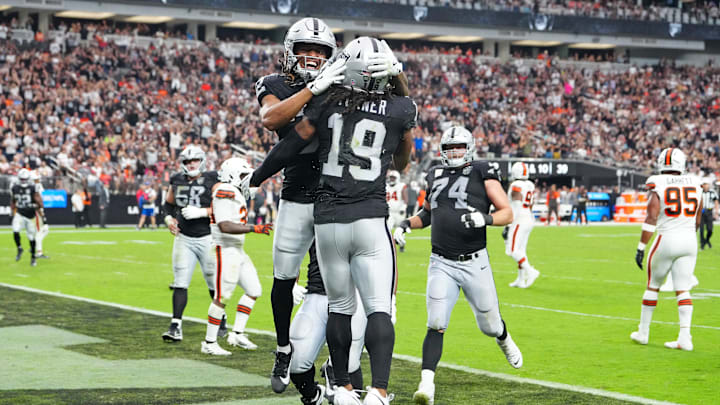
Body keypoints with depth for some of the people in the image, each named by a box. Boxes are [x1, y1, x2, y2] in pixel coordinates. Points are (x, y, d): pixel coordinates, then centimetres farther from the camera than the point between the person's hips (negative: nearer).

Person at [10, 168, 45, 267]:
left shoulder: (33, 188, -11)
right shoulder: (14, 188, -1)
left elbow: (39, 202, -9)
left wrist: (43, 216, -11)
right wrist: (12, 213, 16)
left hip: (30, 216, -2)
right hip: (20, 214, 2)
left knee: (31, 237, 5)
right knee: (15, 231, -22)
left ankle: (33, 257, 22)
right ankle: (19, 249, 4)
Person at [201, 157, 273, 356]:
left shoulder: (235, 193, 15)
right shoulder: (226, 192, -16)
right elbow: (225, 226, -25)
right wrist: (254, 228, -29)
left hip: (237, 250, 10)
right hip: (225, 250, -10)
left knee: (253, 290, 10)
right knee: (222, 296, -7)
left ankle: (237, 333, 12)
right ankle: (209, 343, 0)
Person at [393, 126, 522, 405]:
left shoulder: (483, 174, -2)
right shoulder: (435, 176, 11)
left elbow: (507, 214, -4)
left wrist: (485, 219, -23)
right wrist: (407, 224, 9)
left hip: (475, 264, -2)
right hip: (441, 264, 2)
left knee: (489, 325, 14)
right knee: (436, 325, -14)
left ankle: (504, 340, 50)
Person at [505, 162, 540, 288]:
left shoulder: (516, 186, -15)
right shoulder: (531, 185, 10)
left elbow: (516, 208, -19)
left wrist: (509, 224, -17)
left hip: (520, 220, -9)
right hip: (529, 219, 9)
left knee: (512, 250, -8)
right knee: (521, 250, 13)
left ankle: (530, 271, -18)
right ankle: (521, 280, 14)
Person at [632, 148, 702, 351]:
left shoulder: (658, 186, -7)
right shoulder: (694, 184, 6)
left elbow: (651, 219, -14)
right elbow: (697, 219, 15)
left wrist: (641, 248, -12)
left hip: (667, 239, -3)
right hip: (689, 241, 3)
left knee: (652, 286, 12)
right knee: (683, 290, 4)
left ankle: (643, 332, 22)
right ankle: (685, 337, -6)